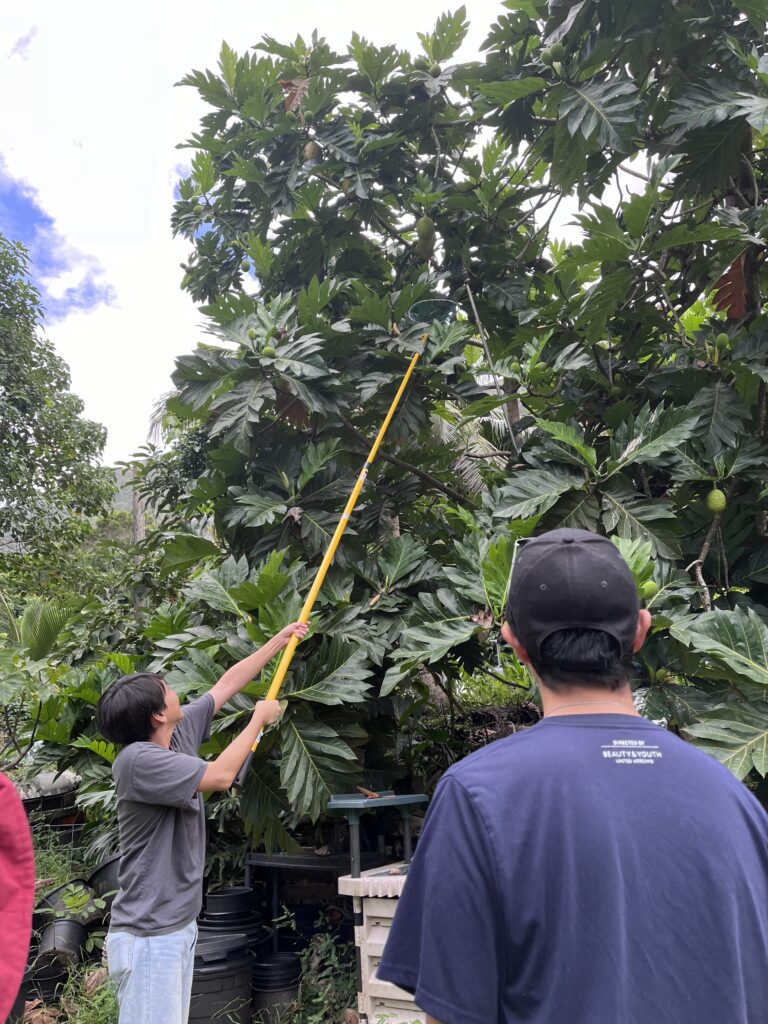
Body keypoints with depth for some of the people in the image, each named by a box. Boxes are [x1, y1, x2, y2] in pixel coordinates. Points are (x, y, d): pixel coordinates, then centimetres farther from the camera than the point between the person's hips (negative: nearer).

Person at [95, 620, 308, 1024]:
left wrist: (279, 641, 17)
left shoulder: (181, 731, 2)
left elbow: (227, 684, 12)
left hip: (180, 925, 8)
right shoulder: (137, 760, -22)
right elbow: (221, 775, -25)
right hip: (148, 937, -8)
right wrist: (260, 718, -11)